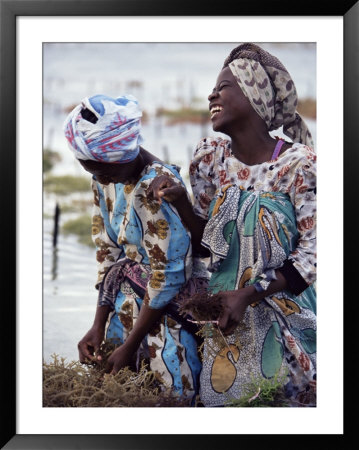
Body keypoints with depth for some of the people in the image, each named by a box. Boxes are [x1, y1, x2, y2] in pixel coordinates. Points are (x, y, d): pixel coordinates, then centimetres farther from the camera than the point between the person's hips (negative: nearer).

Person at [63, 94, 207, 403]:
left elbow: (168, 275, -23)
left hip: (169, 308, -7)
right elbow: (107, 250, 7)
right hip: (129, 302, 7)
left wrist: (130, 345, -15)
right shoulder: (105, 180, -1)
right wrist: (99, 326, 2)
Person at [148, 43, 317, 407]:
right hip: (224, 312, 4)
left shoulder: (299, 164, -17)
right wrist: (179, 201, -14)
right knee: (219, 398, 14)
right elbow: (205, 243, 4)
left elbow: (312, 253, -14)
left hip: (283, 320, -4)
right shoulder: (211, 156, -3)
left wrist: (249, 294, -22)